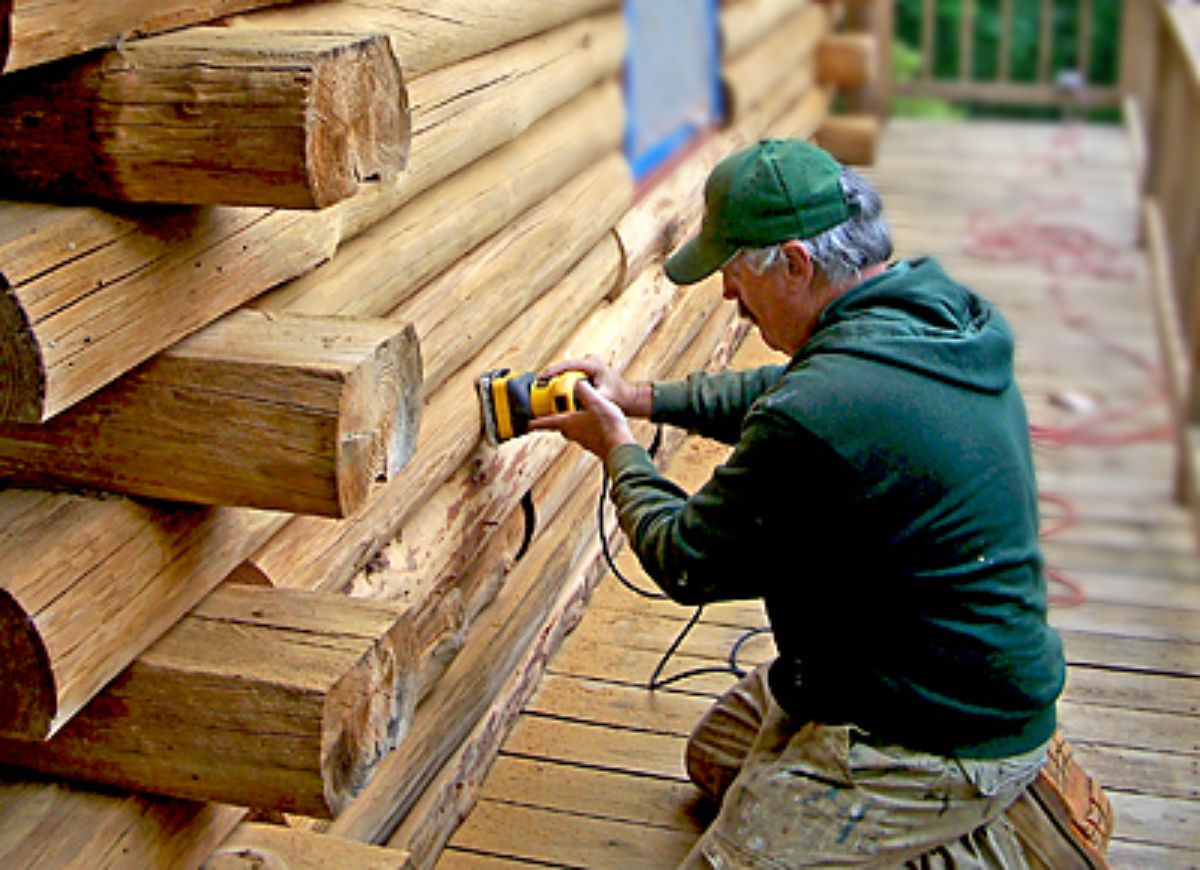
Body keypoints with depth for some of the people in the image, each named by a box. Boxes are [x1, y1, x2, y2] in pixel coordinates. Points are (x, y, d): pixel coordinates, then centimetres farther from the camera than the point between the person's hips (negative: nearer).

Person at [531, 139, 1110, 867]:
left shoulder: (818, 421, -33)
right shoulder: (935, 313, -3)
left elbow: (688, 564, -16)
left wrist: (618, 450, 1)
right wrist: (641, 398, 14)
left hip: (944, 745, -10)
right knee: (716, 758, 25)